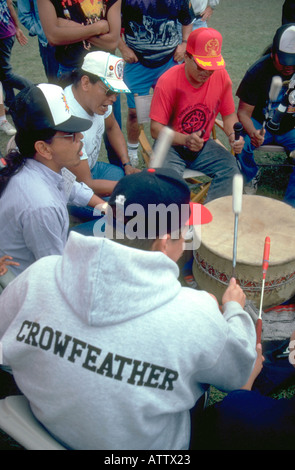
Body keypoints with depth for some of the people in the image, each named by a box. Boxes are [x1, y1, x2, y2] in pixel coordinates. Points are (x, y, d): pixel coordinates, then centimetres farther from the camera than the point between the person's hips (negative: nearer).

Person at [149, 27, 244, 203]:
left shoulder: (221, 76, -5)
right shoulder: (168, 81, -17)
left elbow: (229, 114, 8)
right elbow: (156, 129, -17)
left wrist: (233, 135, -14)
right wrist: (185, 139, -34)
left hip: (203, 145, 4)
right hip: (171, 145, -3)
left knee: (230, 168, -21)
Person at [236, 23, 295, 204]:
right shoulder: (258, 71, -16)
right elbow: (244, 111, -15)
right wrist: (253, 133, -36)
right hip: (262, 124, -1)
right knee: (241, 144, -31)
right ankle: (251, 176, 4)